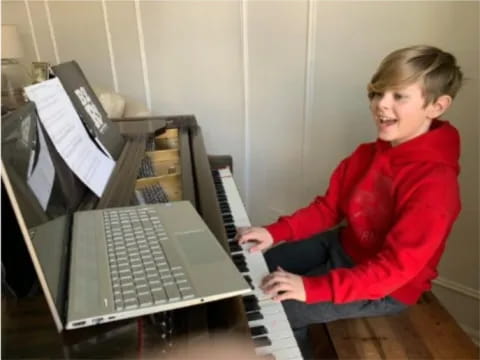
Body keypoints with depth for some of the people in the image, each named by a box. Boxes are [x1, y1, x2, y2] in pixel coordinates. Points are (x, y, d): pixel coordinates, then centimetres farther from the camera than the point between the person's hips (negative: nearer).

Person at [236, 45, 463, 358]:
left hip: (385, 288, -7)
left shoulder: (434, 184, -30)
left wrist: (313, 288, -38)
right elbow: (329, 207, -1)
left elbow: (396, 268, -32)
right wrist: (276, 232, -13)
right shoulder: (370, 154, -6)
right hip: (344, 246, 8)